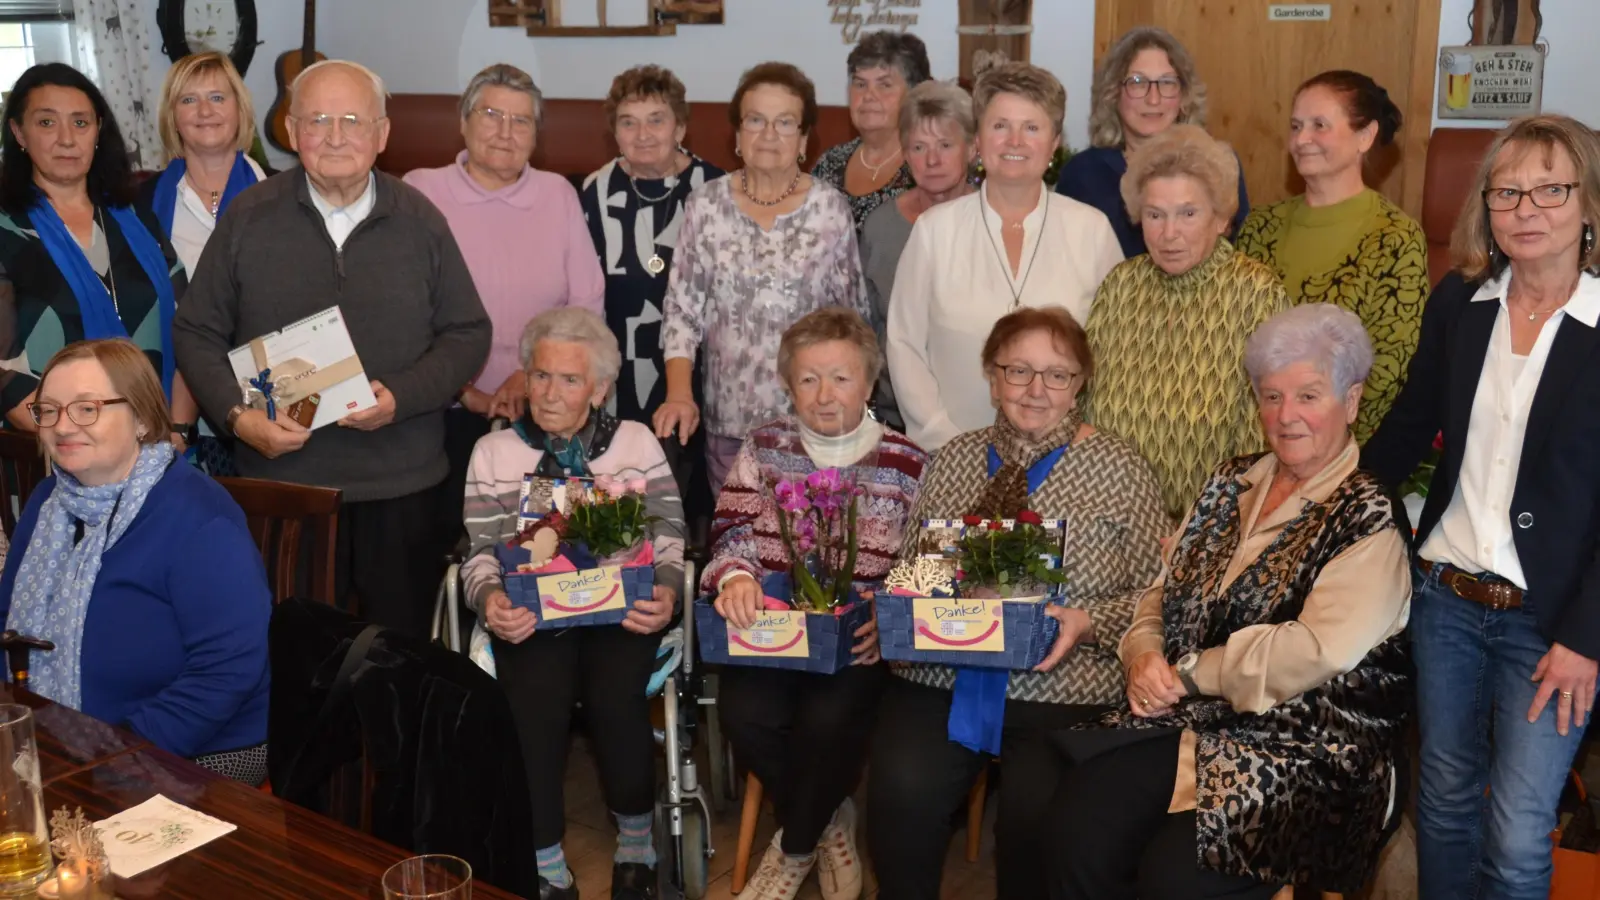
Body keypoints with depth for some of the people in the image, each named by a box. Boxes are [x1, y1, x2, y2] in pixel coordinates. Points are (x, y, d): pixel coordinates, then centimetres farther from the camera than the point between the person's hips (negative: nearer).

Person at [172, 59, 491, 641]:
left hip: (401, 487, 0)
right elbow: (196, 333, 6)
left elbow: (468, 333, 4)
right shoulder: (249, 218, 2)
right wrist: (238, 415, -10)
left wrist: (400, 397, -12)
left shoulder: (420, 222, 2)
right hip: (280, 481, 0)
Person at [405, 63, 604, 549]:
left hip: (544, 414, 2)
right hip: (447, 414, -2)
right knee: (443, 538, 4)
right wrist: (462, 391, -10)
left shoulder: (559, 194, 6)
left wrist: (531, 375, -10)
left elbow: (587, 305, 3)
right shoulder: (420, 190, -1)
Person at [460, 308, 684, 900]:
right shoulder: (492, 452, 13)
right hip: (532, 614, 0)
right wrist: (491, 600, -15)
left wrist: (666, 592, -14)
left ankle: (636, 846, -3)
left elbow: (669, 536, 7)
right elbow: (480, 553, 7)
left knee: (616, 698, -30)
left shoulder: (637, 442, 12)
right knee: (536, 703, -31)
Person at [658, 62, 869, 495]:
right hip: (729, 418, 1)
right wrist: (679, 393, -9)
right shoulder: (706, 205, 0)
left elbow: (852, 314, 4)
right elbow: (682, 308, 2)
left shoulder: (831, 208, -2)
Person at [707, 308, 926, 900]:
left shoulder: (905, 465, 5)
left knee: (829, 718, -30)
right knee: (746, 712, -27)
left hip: (858, 636, -2)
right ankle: (827, 822, 4)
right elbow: (734, 534, 4)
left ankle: (796, 847, 2)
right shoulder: (763, 449, 11)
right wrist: (735, 576, -19)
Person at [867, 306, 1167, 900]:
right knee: (902, 794, -25)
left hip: (1063, 692, -2)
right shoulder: (954, 459, 13)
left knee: (1037, 813, -27)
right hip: (940, 680, 2)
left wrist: (1087, 623, -14)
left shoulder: (1122, 471, 4)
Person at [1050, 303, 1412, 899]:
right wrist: (1144, 655, -4)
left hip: (1306, 751, -5)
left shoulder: (1368, 518, -6)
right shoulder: (1231, 484, 15)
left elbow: (1320, 650, -18)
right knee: (1076, 841, -20)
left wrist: (1191, 672, -11)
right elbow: (1162, 592, 17)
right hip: (1183, 719, 5)